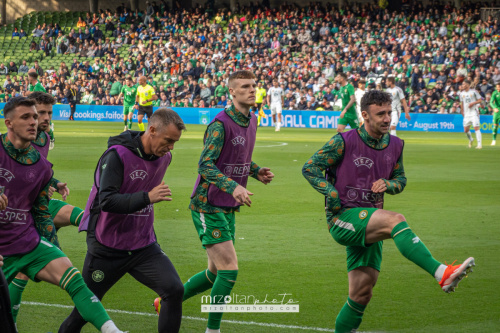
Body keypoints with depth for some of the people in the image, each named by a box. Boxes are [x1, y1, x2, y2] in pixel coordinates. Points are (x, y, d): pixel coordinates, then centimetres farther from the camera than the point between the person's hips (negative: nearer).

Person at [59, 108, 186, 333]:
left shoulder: (163, 157, 2)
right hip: (107, 250, -5)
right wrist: (147, 198, -36)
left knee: (174, 290, -17)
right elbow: (106, 201, -29)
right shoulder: (117, 155, -19)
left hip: (144, 246, 5)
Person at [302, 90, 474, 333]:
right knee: (396, 220, -32)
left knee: (361, 294, 3)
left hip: (369, 226, 7)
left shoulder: (395, 145, 8)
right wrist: (333, 195, -15)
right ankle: (442, 274, -43)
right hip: (342, 219, -6)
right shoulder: (344, 142, -8)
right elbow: (309, 168, -4)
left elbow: (400, 179, 20)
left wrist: (387, 184, -4)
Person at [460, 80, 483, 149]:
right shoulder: (462, 93, 12)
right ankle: (470, 140, 33)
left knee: (476, 128, -14)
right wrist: (462, 111, 16)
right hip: (466, 114, 5)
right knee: (466, 130, 4)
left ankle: (479, 144, -14)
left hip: (474, 113, -5)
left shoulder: (474, 91, -4)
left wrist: (473, 103, -16)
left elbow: (480, 100, -2)